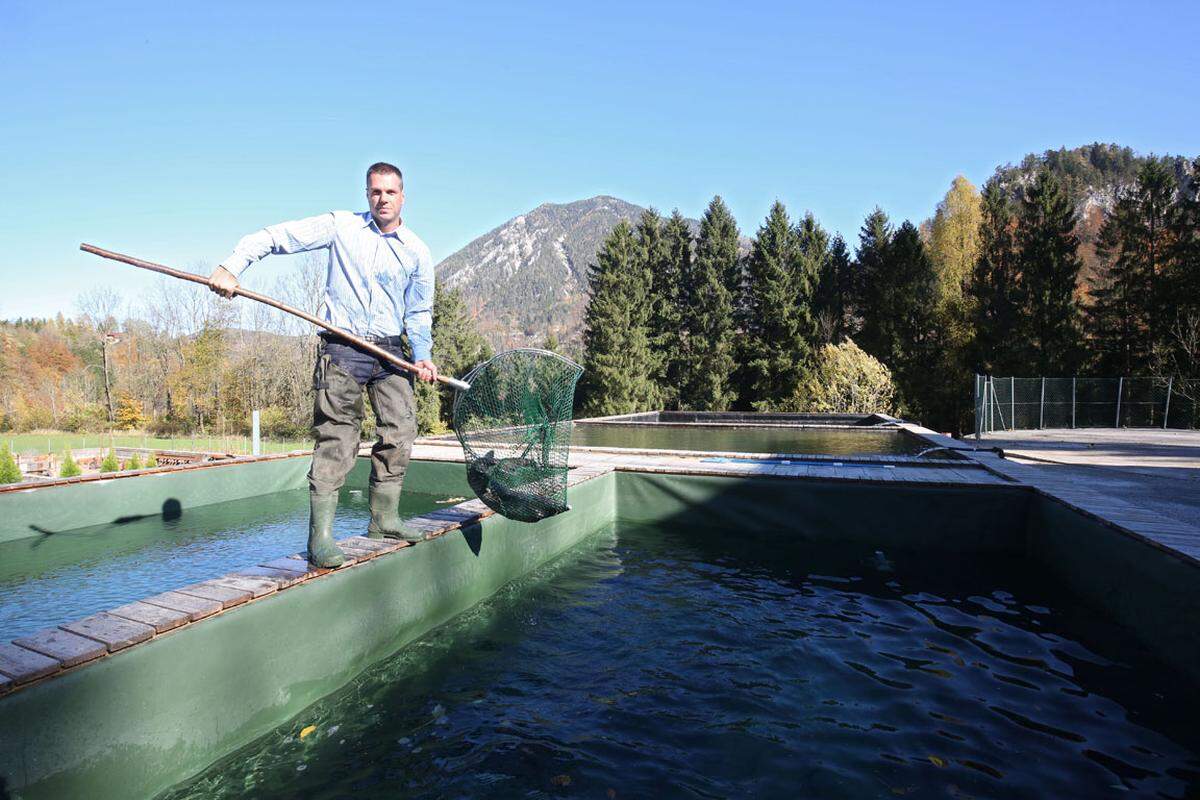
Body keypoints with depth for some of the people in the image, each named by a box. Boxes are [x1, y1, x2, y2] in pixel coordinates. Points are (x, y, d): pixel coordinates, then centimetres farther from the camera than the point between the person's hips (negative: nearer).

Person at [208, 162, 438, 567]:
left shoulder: (417, 251, 10)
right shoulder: (341, 226, 3)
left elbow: (419, 312, 14)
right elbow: (276, 236, 1)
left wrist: (423, 355, 0)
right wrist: (232, 265, -12)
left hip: (390, 352, 4)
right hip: (342, 349, -3)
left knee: (400, 432, 2)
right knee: (335, 441, -7)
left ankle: (383, 519, 17)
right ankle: (320, 537, -3)